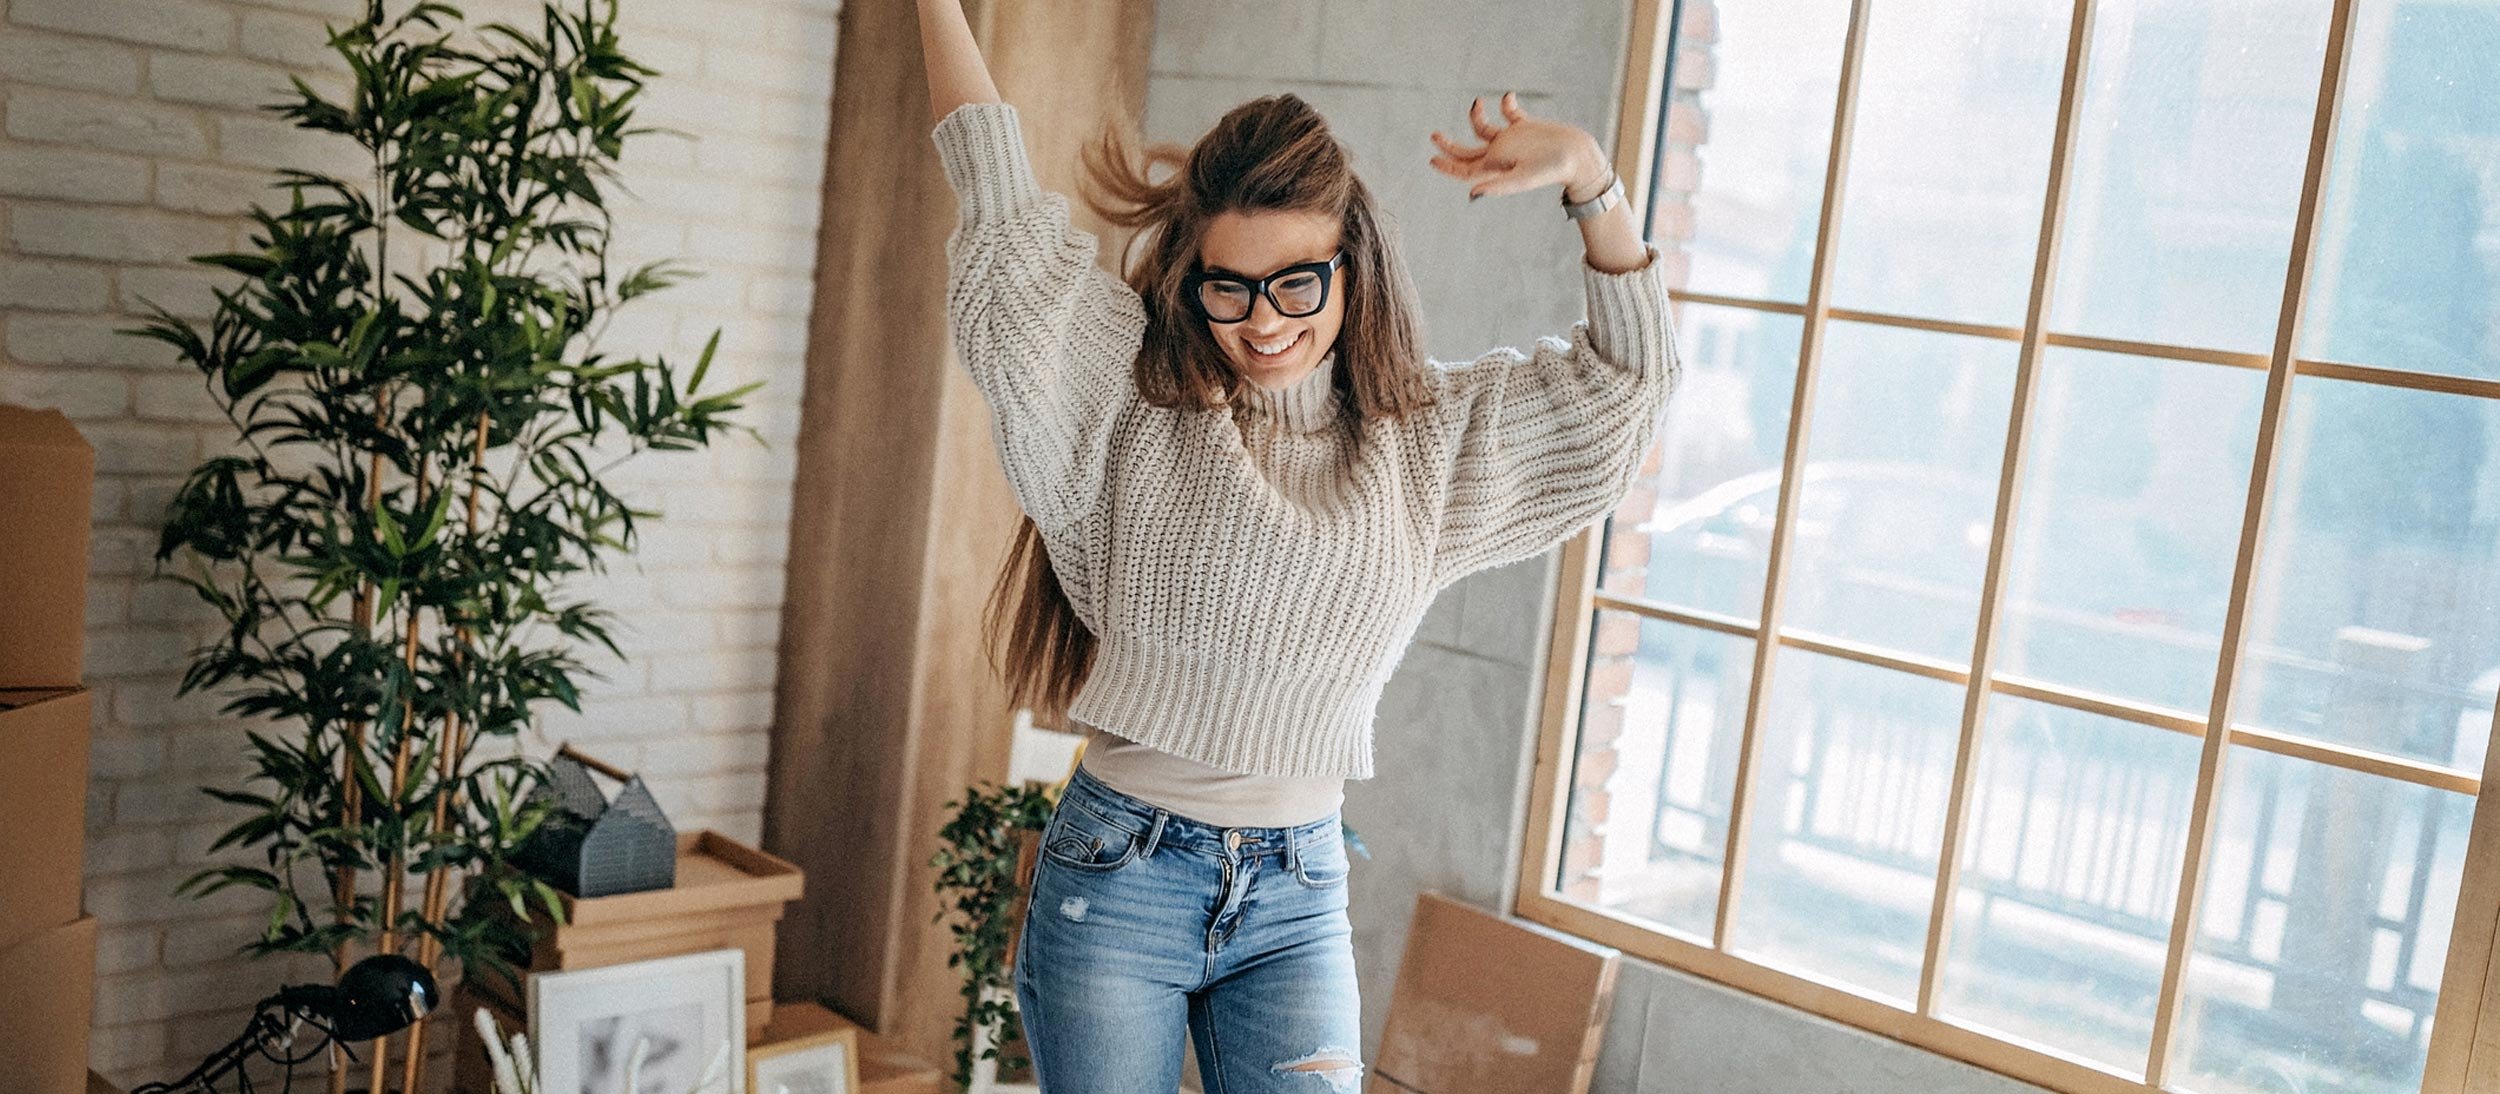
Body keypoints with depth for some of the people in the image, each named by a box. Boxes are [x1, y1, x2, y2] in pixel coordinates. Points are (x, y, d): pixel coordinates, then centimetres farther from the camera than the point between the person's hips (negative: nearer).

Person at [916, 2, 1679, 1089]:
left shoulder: (1430, 438, 4)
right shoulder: (1138, 400, -3)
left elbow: (1627, 373, 8)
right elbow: (1001, 204, -2)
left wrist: (1587, 175, -4)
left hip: (1297, 900, 2)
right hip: (1115, 876, -1)